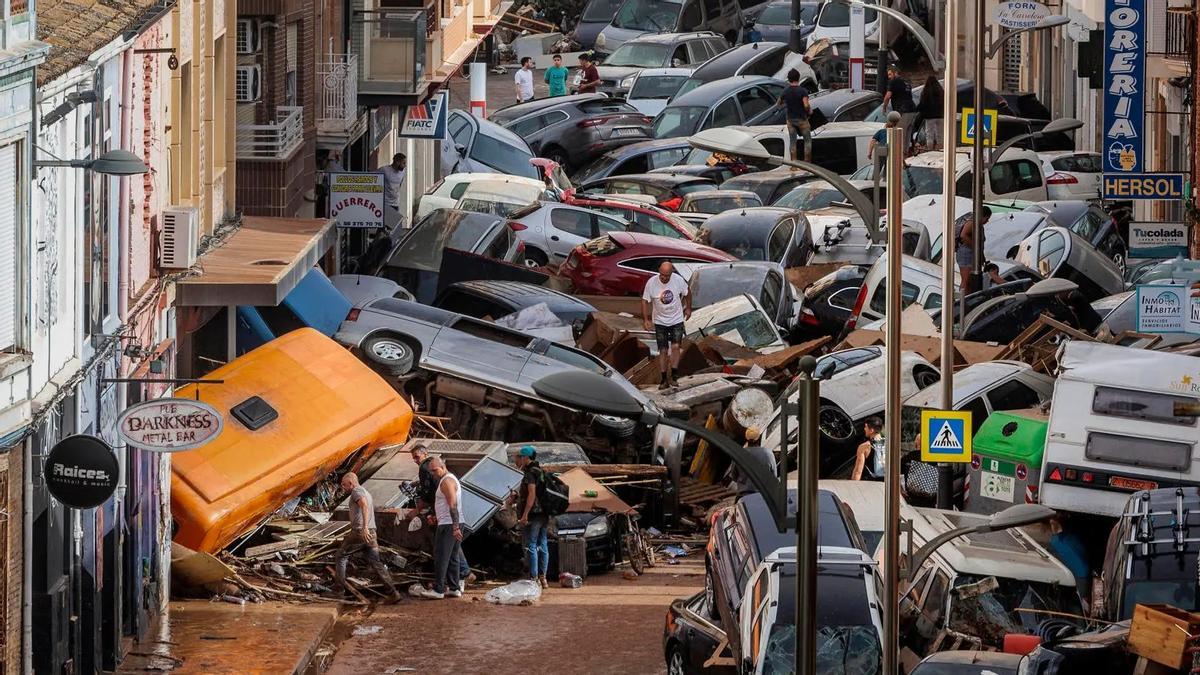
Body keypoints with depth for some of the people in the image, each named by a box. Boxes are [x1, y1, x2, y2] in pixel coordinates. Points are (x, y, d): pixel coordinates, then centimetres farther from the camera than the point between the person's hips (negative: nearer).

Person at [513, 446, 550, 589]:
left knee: (531, 546, -7)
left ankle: (534, 578, -9)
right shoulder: (541, 472, 16)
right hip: (544, 514, 9)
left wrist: (525, 515, -24)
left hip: (533, 514, -9)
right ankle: (542, 578, 15)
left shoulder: (530, 474, -13)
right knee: (542, 545, 11)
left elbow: (532, 494, -22)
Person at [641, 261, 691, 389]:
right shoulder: (651, 283, -16)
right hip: (660, 322, 0)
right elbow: (645, 301, -7)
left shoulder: (678, 280, -14)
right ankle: (664, 379, 8)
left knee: (675, 347, -13)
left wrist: (688, 308, 16)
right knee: (663, 351, 1)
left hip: (677, 320, 0)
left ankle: (672, 376, -6)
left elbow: (686, 293, 6)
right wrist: (645, 319, -12)